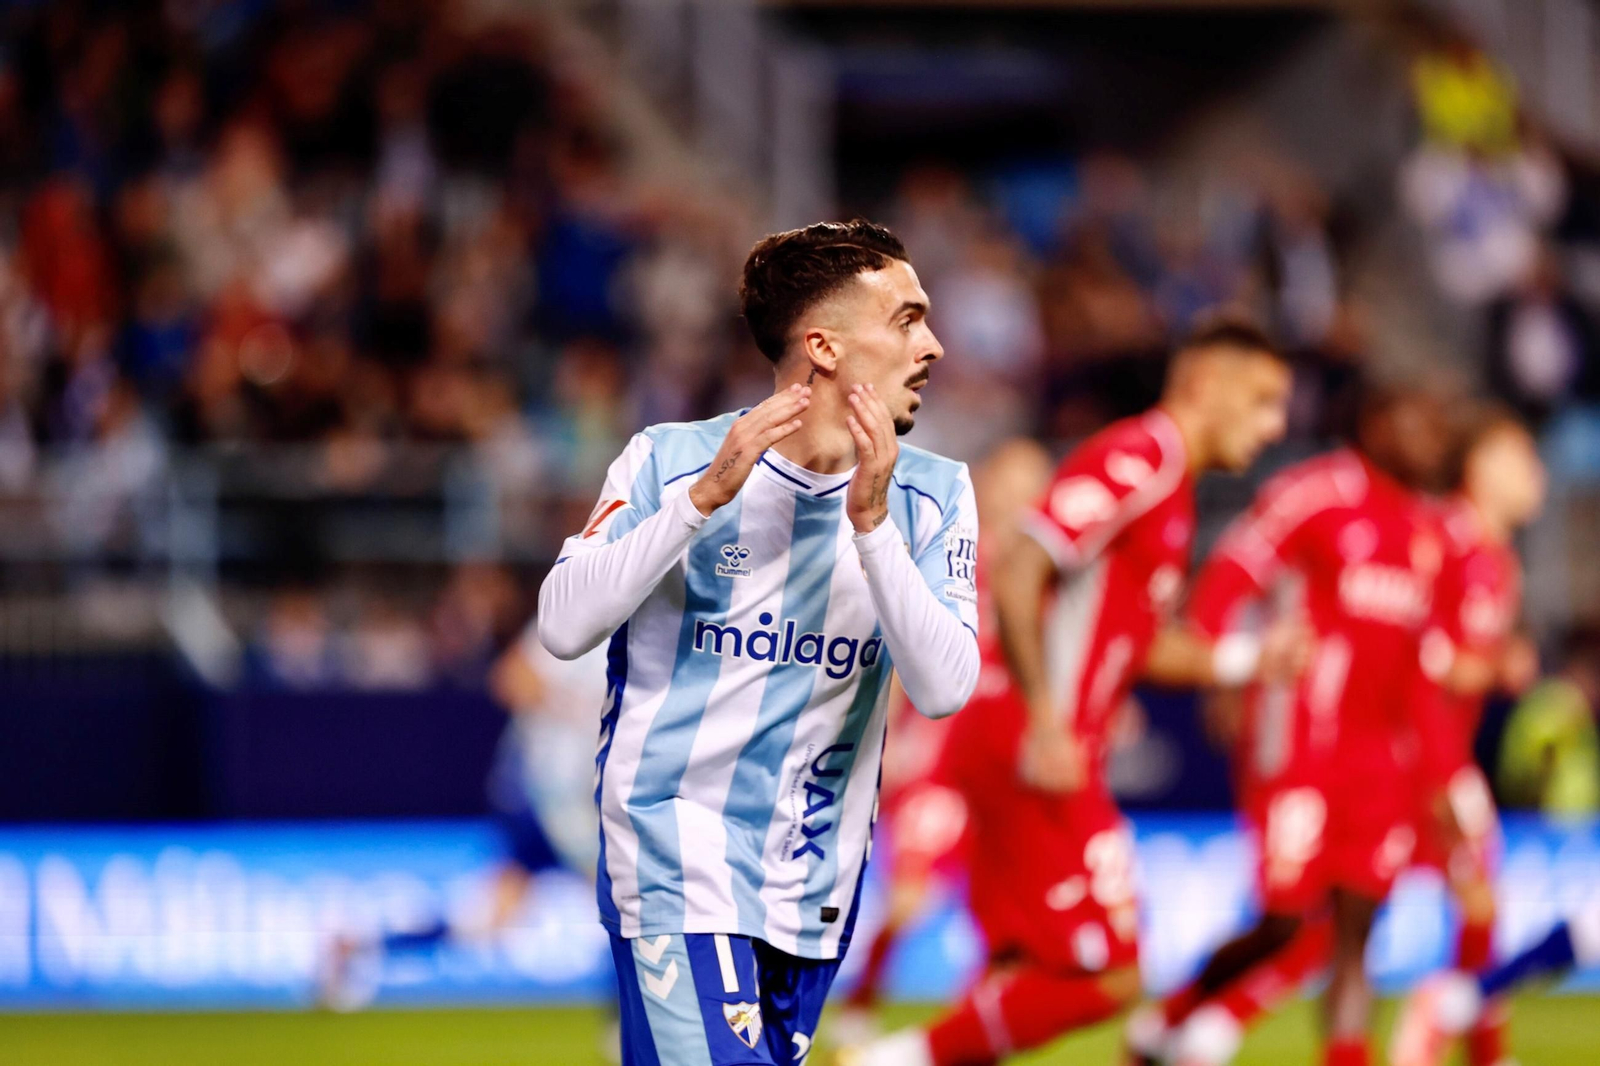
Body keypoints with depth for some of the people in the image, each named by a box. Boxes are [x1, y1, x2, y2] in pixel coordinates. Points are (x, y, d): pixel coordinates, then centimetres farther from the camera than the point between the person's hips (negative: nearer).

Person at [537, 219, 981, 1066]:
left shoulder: (930, 495, 3)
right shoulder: (669, 460, -3)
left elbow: (943, 689, -10)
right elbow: (563, 628, -13)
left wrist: (871, 523, -21)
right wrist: (704, 496, -20)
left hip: (817, 891, 4)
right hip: (676, 862, -4)